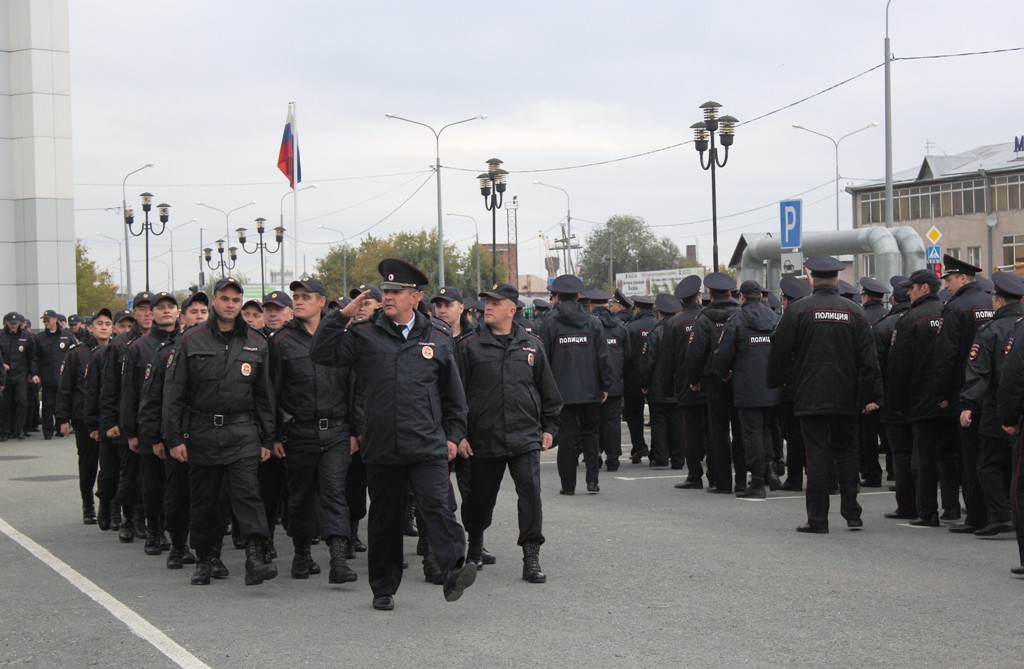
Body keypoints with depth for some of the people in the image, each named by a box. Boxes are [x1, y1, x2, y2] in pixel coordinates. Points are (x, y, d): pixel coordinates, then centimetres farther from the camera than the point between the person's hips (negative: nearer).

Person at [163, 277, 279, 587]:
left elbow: (264, 395, 13)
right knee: (203, 500, 8)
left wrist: (267, 439, 10)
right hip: (201, 431, 0)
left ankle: (255, 557, -23)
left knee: (247, 492, -14)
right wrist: (175, 438, -4)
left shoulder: (255, 343, 8)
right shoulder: (191, 341, 2)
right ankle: (204, 559, 22)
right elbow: (174, 391, 1)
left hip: (242, 432, 0)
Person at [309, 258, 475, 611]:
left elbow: (453, 394, 16)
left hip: (427, 446, -1)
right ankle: (384, 589, 19)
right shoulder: (365, 335, 5)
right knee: (384, 518, 9)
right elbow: (320, 354, -4)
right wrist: (341, 317, -9)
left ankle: (454, 569, -27)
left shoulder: (437, 339, 8)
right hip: (381, 447, 1)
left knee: (436, 505, -19)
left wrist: (453, 434, 13)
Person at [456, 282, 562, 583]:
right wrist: (459, 434, -3)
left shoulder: (531, 346, 7)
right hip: (483, 439, 0)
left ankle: (531, 557, -7)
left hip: (525, 437, 0)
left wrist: (549, 426, 12)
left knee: (530, 491, -11)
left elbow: (548, 390, 15)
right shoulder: (469, 346, 0)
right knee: (480, 497, 11)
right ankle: (475, 545, 36)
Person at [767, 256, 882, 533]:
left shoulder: (797, 310, -4)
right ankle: (852, 514, 11)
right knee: (847, 452, 13)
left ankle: (818, 519, 0)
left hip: (810, 397, -2)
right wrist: (871, 395, 3)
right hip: (846, 398, 2)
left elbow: (779, 352, -2)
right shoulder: (854, 312, 3)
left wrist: (776, 383, 13)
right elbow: (868, 357, 1)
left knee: (817, 456, -1)